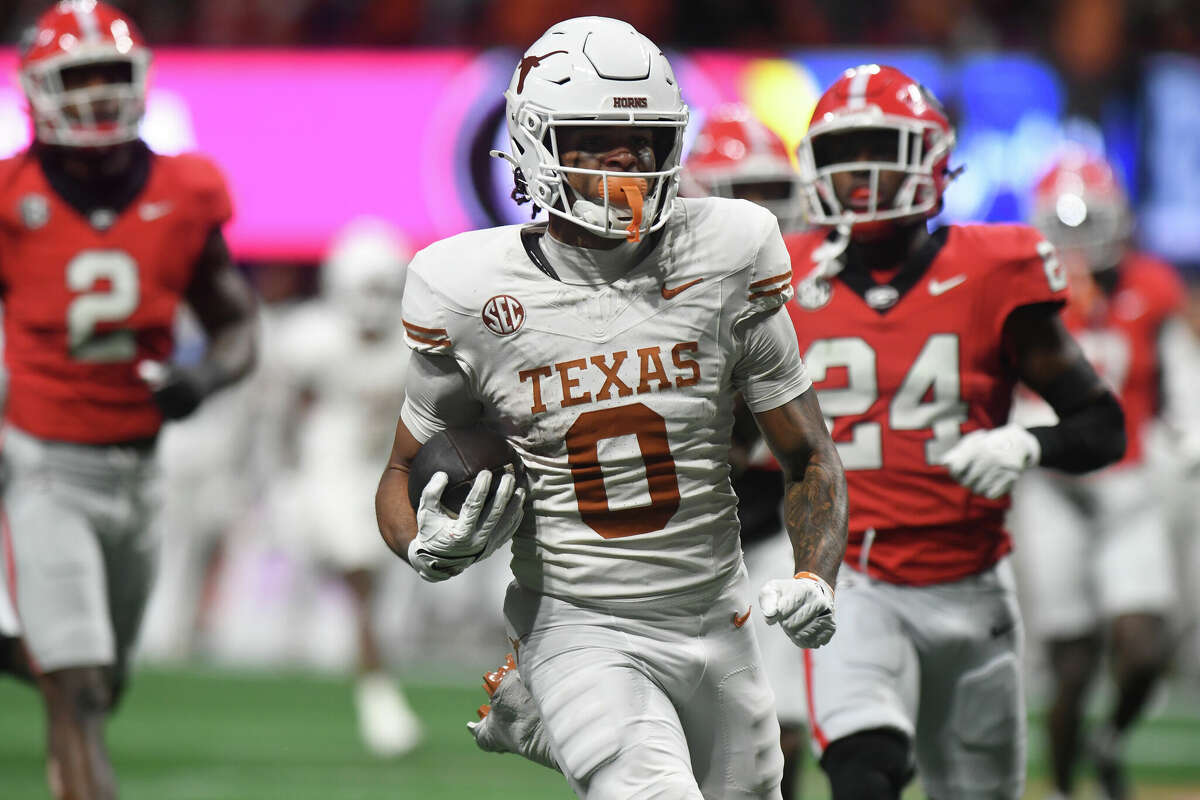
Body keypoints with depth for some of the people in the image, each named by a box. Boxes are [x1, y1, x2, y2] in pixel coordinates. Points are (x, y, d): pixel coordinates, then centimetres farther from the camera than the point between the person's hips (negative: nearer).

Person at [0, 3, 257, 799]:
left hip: (133, 468, 4)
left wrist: (204, 377, -14)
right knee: (77, 690, -15)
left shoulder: (182, 201, -2)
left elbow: (238, 327, 8)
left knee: (105, 680, 20)